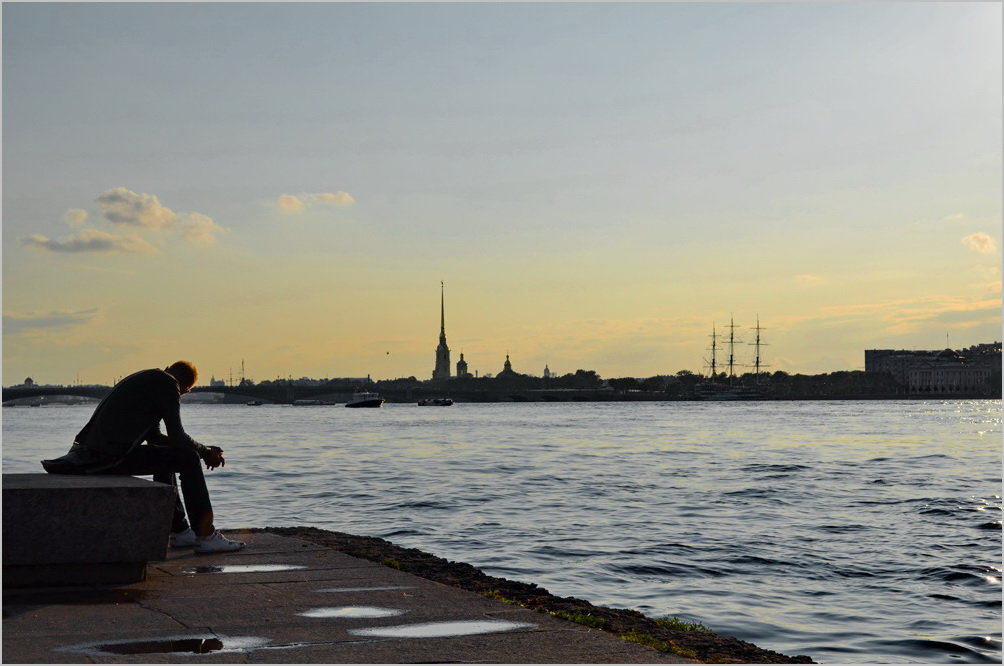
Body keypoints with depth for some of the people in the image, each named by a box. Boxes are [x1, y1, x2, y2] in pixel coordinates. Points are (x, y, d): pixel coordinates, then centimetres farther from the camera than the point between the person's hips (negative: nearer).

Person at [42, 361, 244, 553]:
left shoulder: (145, 379, 25)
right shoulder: (167, 384, -4)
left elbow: (154, 437, 26)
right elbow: (178, 438, -9)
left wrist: (202, 450, 23)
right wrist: (206, 452, 9)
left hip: (91, 451, 10)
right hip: (113, 456, -10)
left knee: (165, 458, 29)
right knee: (187, 458, -3)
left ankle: (179, 531, 28)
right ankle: (205, 536, -2)